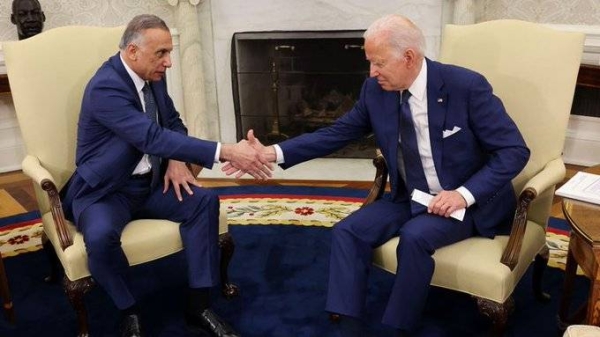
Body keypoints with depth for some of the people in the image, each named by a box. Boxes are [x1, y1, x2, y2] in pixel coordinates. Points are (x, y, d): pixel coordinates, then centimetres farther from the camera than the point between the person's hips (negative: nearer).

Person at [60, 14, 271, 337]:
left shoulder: (153, 75, 1)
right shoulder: (105, 87, -25)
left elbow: (172, 123, 13)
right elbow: (153, 138, -36)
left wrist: (176, 161, -10)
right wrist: (226, 152, -43)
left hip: (150, 181, 7)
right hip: (104, 189, -6)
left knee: (204, 201, -15)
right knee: (101, 235, -35)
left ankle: (198, 304, -7)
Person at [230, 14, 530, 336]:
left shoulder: (466, 86, -19)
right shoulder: (376, 90, -6)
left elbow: (514, 150, -15)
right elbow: (336, 133, 0)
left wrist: (465, 194, -27)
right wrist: (273, 152, -11)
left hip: (469, 201, -5)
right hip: (409, 198, 5)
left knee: (415, 236, -32)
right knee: (348, 231, -14)